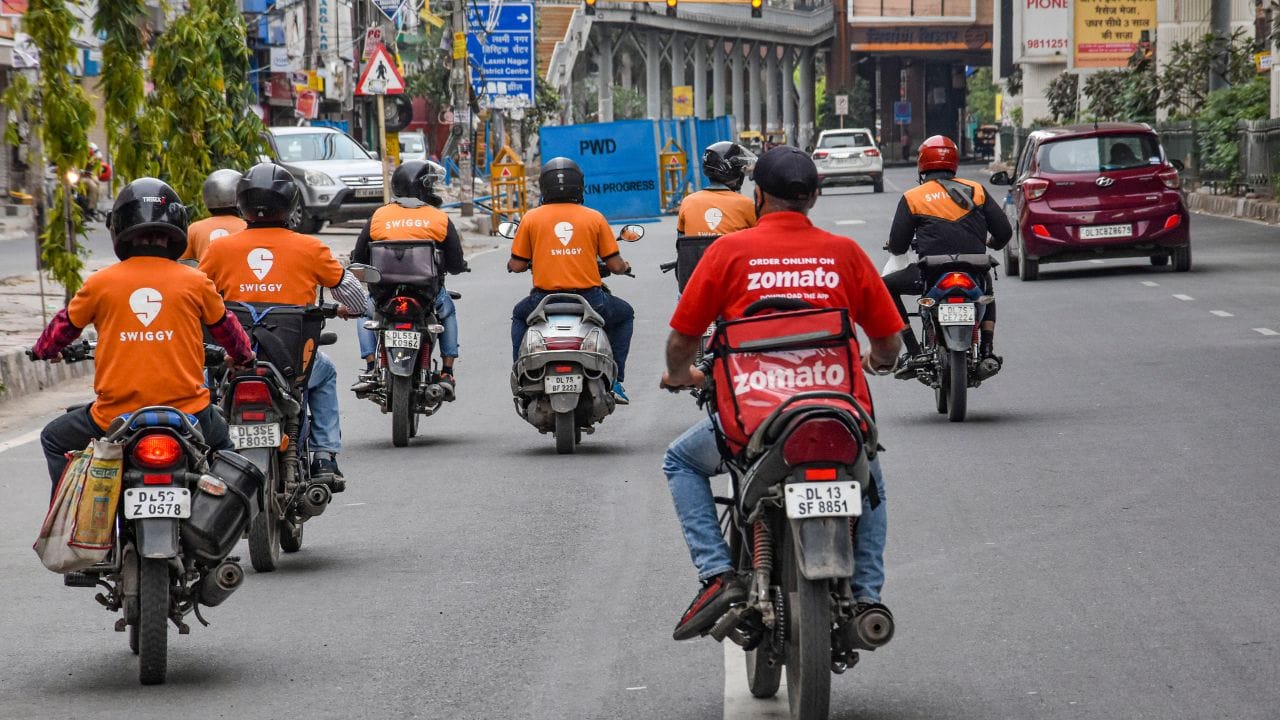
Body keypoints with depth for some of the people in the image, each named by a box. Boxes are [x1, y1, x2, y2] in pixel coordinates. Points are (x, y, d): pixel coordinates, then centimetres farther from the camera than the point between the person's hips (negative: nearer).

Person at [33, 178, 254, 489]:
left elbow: (65, 326, 16)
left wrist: (44, 350, 40)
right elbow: (224, 327, 19)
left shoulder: (99, 283, -1)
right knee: (221, 442, 33)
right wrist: (244, 356, 41)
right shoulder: (196, 282, 1)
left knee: (55, 440, 26)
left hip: (115, 415, -1)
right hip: (186, 414, 1)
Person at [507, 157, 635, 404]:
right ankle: (614, 381, 19)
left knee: (520, 315, 36)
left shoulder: (531, 218, 2)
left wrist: (513, 264, 30)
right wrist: (624, 267, 27)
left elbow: (517, 265, 5)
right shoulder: (594, 218, 1)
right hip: (588, 299, -1)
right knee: (624, 314, 30)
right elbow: (614, 265, 2)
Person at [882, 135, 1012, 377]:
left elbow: (897, 246, 3)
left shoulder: (912, 198, 4)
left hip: (932, 275, -3)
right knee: (987, 286, 39)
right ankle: (987, 353, 24)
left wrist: (894, 247, 28)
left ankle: (914, 353, 8)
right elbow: (1004, 232, 7)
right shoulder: (976, 190, 9)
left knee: (887, 286, 21)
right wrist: (991, 244, 31)